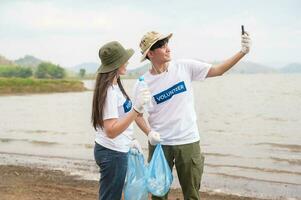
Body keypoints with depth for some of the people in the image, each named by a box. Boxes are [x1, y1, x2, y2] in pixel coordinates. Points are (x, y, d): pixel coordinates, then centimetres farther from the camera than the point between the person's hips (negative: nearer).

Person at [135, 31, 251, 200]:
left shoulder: (185, 67, -4)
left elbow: (217, 70, -5)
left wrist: (242, 52, -16)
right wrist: (149, 133, -12)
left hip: (188, 142, 0)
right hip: (159, 144, 0)